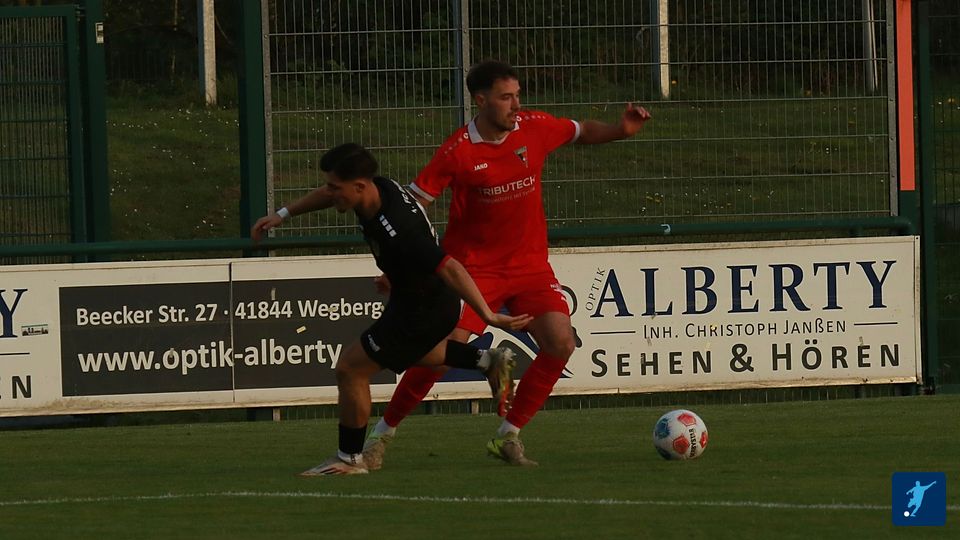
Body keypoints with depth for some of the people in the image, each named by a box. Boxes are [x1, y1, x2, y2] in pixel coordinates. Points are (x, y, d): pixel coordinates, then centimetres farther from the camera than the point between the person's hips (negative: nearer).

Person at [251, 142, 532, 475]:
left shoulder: (397, 232, -39)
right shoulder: (378, 187, -12)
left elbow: (451, 269, -40)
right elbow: (329, 195, 11)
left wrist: (489, 317, -41)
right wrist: (283, 214, 11)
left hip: (421, 311, -9)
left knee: (351, 370, -3)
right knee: (413, 354, 37)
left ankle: (349, 458, 11)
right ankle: (488, 361, 36)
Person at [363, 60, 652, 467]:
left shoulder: (534, 128, -3)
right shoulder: (459, 150, -14)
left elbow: (582, 132, 17)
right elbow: (411, 205, -9)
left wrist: (620, 130, -3)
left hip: (529, 265, 4)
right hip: (474, 266, -4)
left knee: (560, 345, -13)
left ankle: (508, 437, 2)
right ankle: (382, 434, 6)